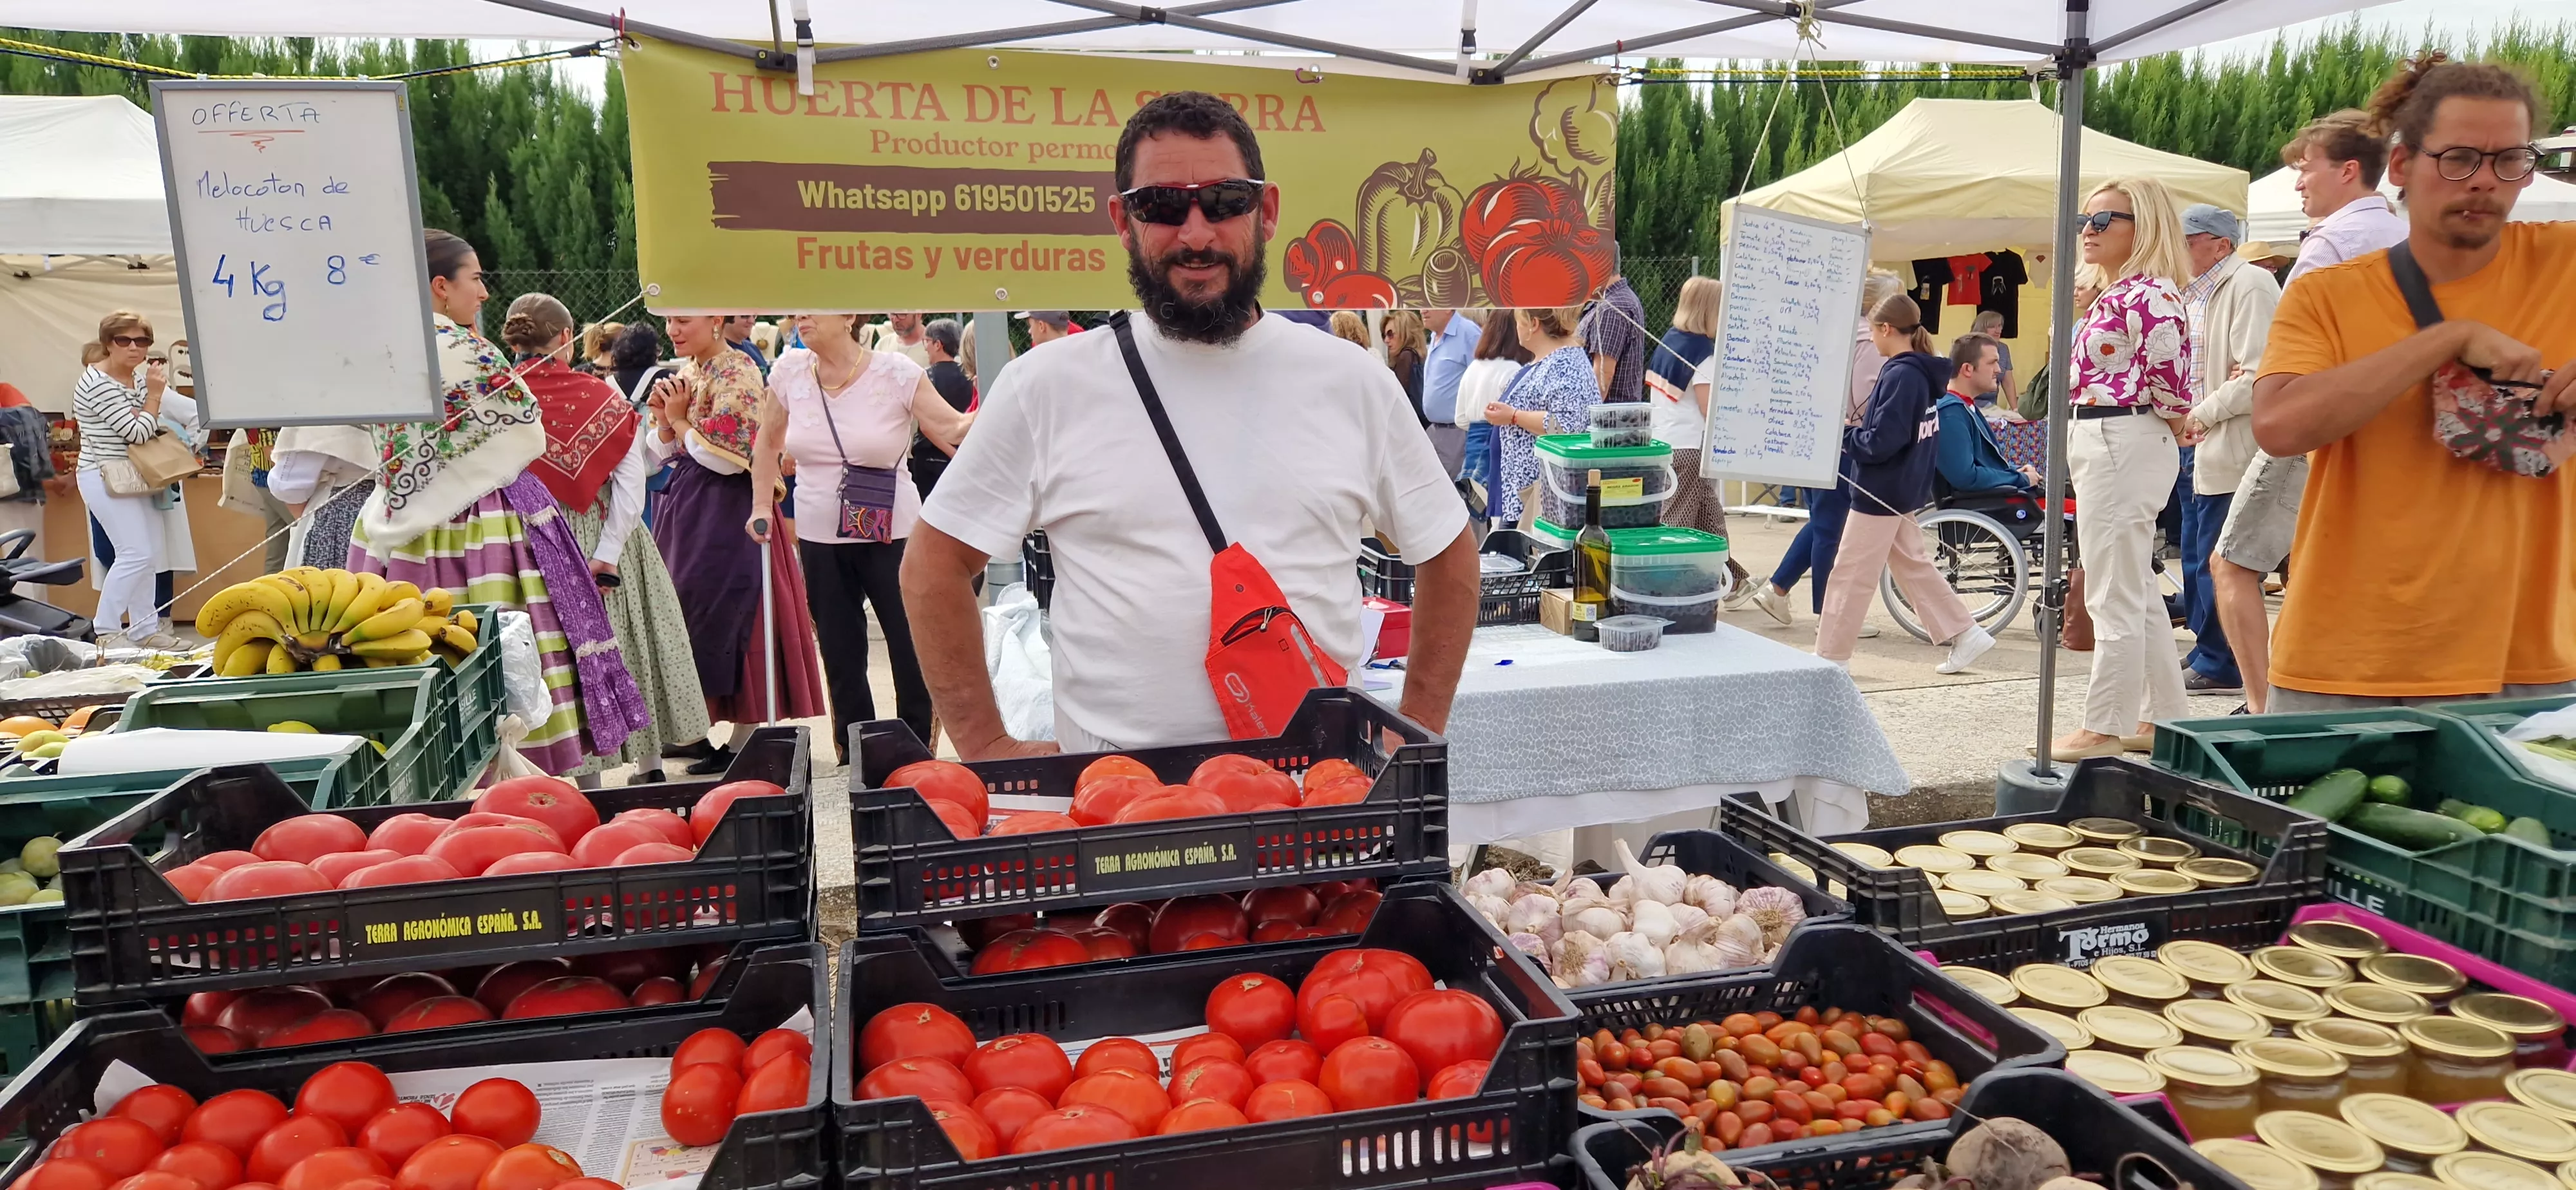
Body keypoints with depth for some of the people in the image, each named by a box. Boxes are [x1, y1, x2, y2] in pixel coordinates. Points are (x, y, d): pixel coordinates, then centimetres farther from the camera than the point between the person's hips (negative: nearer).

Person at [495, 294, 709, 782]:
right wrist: (608, 554, -13)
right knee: (625, 649, 14)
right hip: (601, 539, 1)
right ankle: (649, 765, 24)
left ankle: (585, 775, 12)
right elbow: (632, 481, -12)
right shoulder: (600, 396, -5)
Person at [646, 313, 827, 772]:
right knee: (687, 612, 11)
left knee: (719, 616, -6)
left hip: (726, 511, -9)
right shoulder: (684, 373, 13)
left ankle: (744, 741, 2)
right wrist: (663, 419, -4)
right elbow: (665, 453, 15)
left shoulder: (738, 374, -12)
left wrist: (680, 419, -11)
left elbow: (730, 458, -20)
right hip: (686, 507, 9)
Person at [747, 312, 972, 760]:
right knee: (841, 659, 11)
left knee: (913, 653, 1)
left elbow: (954, 429, -12)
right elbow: (769, 442, 15)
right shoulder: (789, 371, 1)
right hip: (819, 537, 4)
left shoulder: (896, 372, -10)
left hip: (892, 535, -3)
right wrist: (761, 506, 11)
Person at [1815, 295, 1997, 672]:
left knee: (1850, 575, -1)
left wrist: (1840, 436, -10)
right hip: (1905, 489, 10)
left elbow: (1880, 443, -24)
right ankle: (1965, 634, 20)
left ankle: (1831, 656, 8)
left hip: (1880, 492, -10)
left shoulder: (1900, 376, -21)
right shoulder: (1926, 373, 8)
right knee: (1913, 565, 19)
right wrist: (1855, 432, 9)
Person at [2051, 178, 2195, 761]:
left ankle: (2105, 728, 1)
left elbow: (2169, 377, -19)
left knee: (2114, 596, -5)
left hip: (2124, 445, -11)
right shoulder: (2112, 294, 15)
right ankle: (2163, 718, 25)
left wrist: (2171, 415, -2)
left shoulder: (2147, 293, -16)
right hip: (2100, 445, 11)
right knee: (2138, 593, 16)